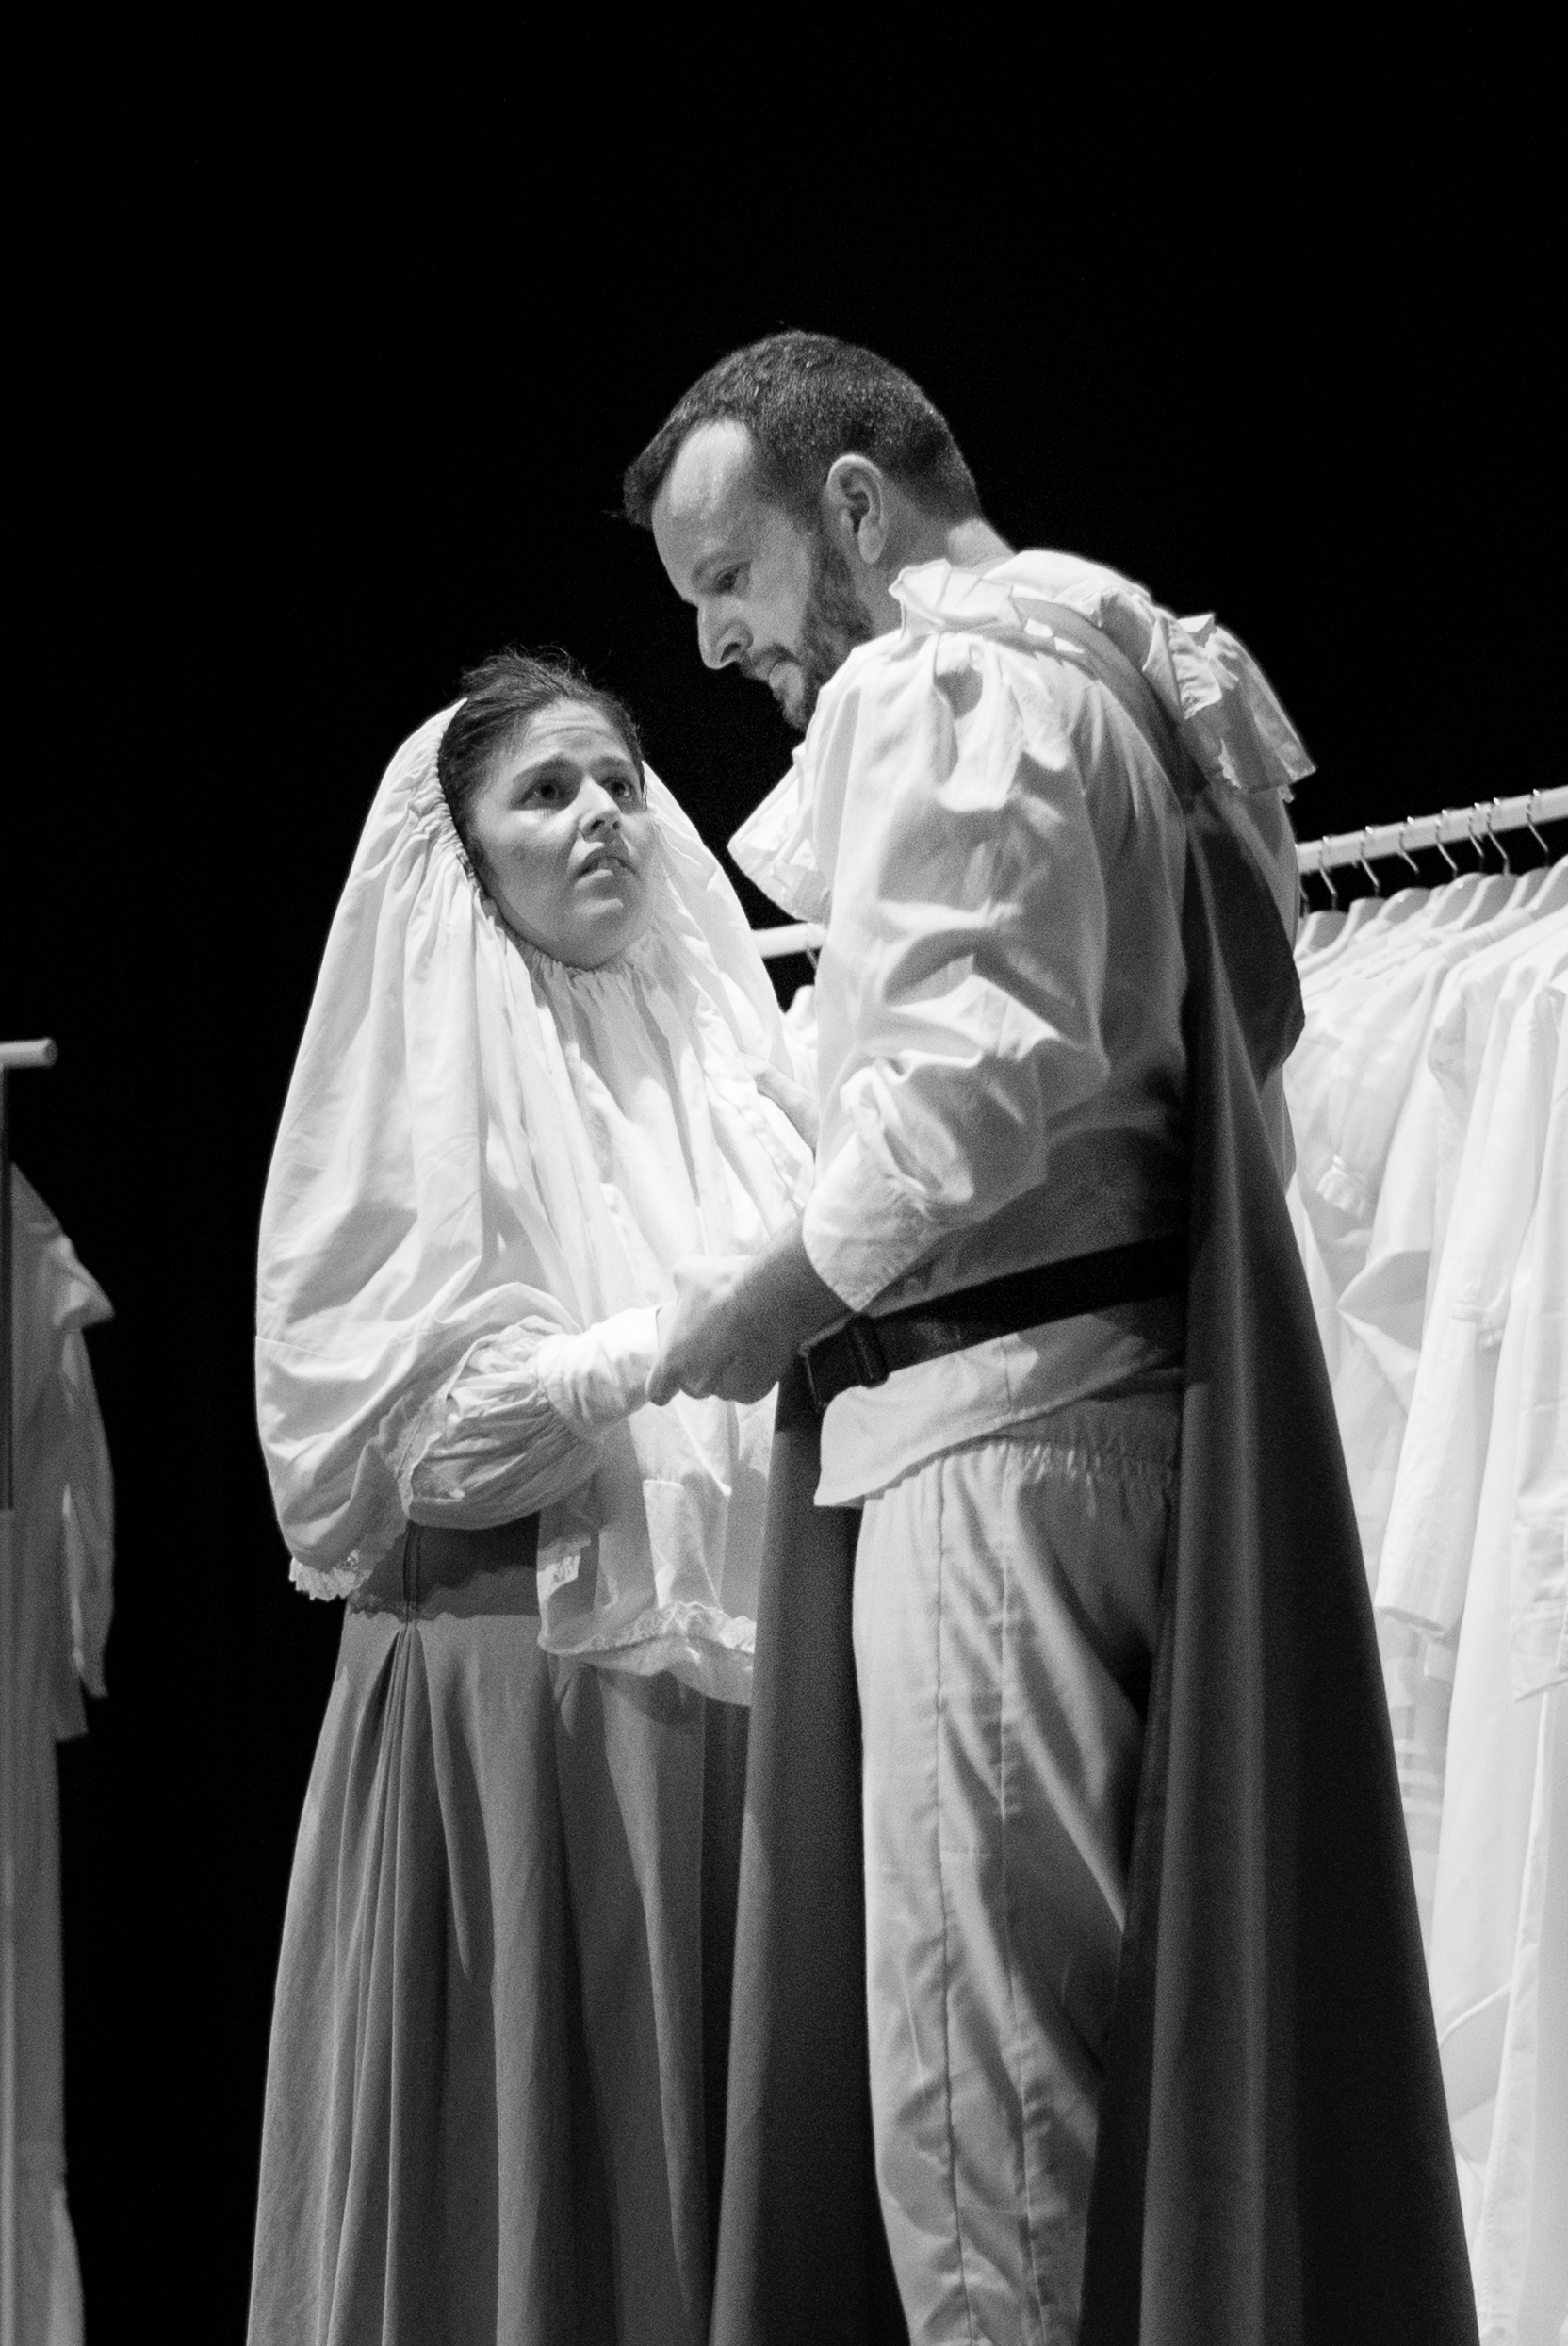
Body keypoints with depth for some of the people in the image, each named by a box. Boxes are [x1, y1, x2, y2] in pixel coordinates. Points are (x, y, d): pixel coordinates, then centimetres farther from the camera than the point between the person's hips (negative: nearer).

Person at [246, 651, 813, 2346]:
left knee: (722, 2159, 2)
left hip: (722, 1682, 4)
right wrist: (674, 1342, -17)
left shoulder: (723, 1072, 16)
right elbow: (410, 1437, -8)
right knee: (527, 2179, -4)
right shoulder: (423, 1093, 2)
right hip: (509, 1693, -4)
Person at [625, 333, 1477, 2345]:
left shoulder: (940, 680, -6)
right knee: (1135, 2051, 10)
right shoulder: (1106, 674, 24)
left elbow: (969, 1075, -20)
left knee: (984, 2087, -10)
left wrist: (756, 1314, -7)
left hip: (1003, 1418, -10)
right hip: (1144, 1383, 10)